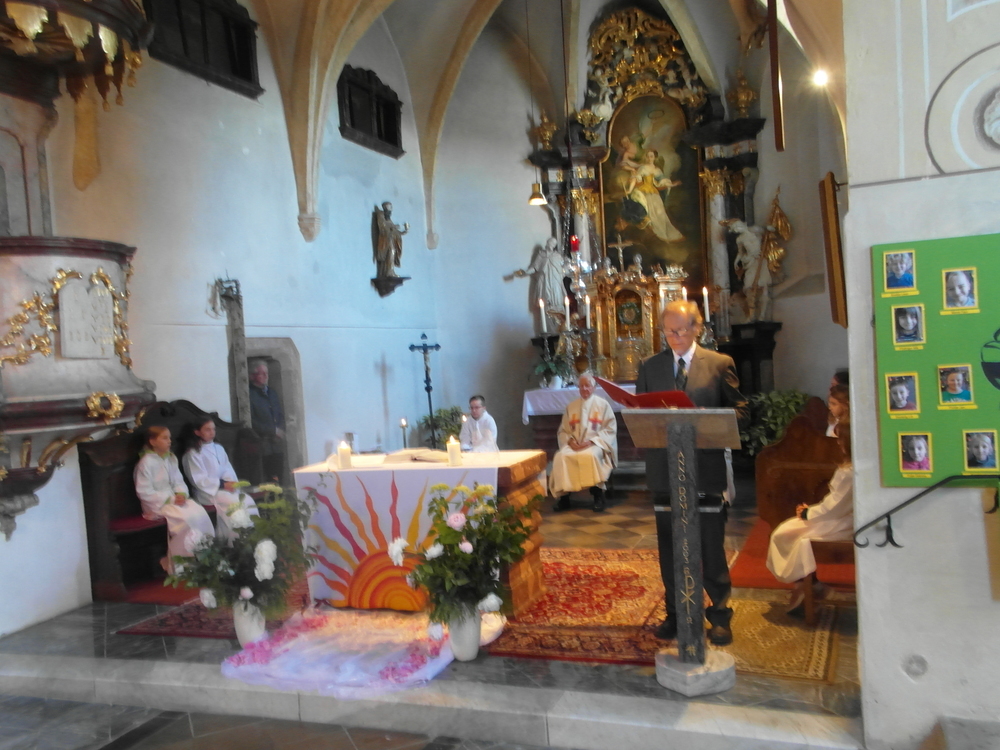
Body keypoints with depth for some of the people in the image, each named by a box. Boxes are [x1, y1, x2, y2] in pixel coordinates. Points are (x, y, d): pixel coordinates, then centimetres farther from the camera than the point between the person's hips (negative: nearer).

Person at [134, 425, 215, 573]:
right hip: (157, 504, -6)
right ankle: (177, 561, -14)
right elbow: (144, 492, -15)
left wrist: (181, 494, -11)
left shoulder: (170, 459, 11)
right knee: (186, 517, -29)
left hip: (174, 499, 6)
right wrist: (169, 499, -19)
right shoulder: (146, 462, -11)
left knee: (200, 512, -20)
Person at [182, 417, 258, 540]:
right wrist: (222, 484, -18)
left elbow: (228, 470, 11)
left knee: (247, 500, -22)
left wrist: (231, 482, -11)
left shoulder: (219, 448, 16)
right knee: (235, 503, -30)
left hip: (225, 487, 6)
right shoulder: (193, 454, -2)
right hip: (208, 492, -5)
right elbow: (199, 480, -9)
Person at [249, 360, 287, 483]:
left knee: (279, 480, 4)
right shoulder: (250, 394, -6)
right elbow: (252, 422, -11)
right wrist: (273, 430, -9)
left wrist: (280, 430, 3)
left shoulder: (272, 393, 19)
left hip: (277, 445, 7)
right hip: (262, 446, -7)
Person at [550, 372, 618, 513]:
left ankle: (598, 496, -26)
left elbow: (610, 429, -2)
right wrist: (570, 441, -8)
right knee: (561, 457, -30)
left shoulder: (603, 405, 6)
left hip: (596, 445, -3)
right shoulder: (571, 406, 16)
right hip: (574, 445, 3)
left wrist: (591, 441, -15)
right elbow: (563, 430, 15)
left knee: (590, 455, -39)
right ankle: (564, 495, -21)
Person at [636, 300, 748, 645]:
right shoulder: (649, 367, 10)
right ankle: (675, 613, 24)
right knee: (669, 547, 10)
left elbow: (741, 412, 1)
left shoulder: (720, 364, 3)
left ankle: (719, 616, 19)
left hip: (706, 468, -2)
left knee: (711, 547, 4)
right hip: (664, 470, 3)